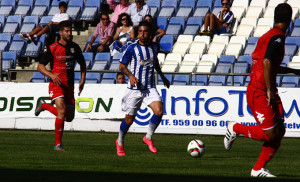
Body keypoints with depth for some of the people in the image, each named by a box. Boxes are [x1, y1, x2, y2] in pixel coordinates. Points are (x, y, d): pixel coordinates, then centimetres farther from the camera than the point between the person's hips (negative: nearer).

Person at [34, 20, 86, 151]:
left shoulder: (74, 47, 8)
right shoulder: (52, 48, -5)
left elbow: (82, 63, 23)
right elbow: (40, 66, -4)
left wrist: (82, 80, 11)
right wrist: (51, 75, -21)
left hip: (69, 85, 5)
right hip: (56, 84, -5)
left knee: (69, 118, 6)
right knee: (62, 111, -22)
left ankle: (45, 106, 31)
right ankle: (58, 144, -11)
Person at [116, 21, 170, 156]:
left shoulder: (154, 47, 5)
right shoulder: (132, 48, -7)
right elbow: (122, 66, -2)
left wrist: (163, 77, 28)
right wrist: (130, 75, -19)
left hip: (150, 88, 3)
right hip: (134, 89, -3)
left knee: (159, 111, -18)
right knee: (129, 118, 4)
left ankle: (148, 138, 3)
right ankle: (120, 143, 30)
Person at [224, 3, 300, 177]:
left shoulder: (269, 36, 15)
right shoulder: (277, 37, -15)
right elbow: (267, 62, -26)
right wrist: (269, 90, -24)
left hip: (268, 92, 10)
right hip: (260, 92, -10)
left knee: (280, 131, 3)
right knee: (270, 134, -8)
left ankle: (259, 169, 9)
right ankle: (235, 128, 11)